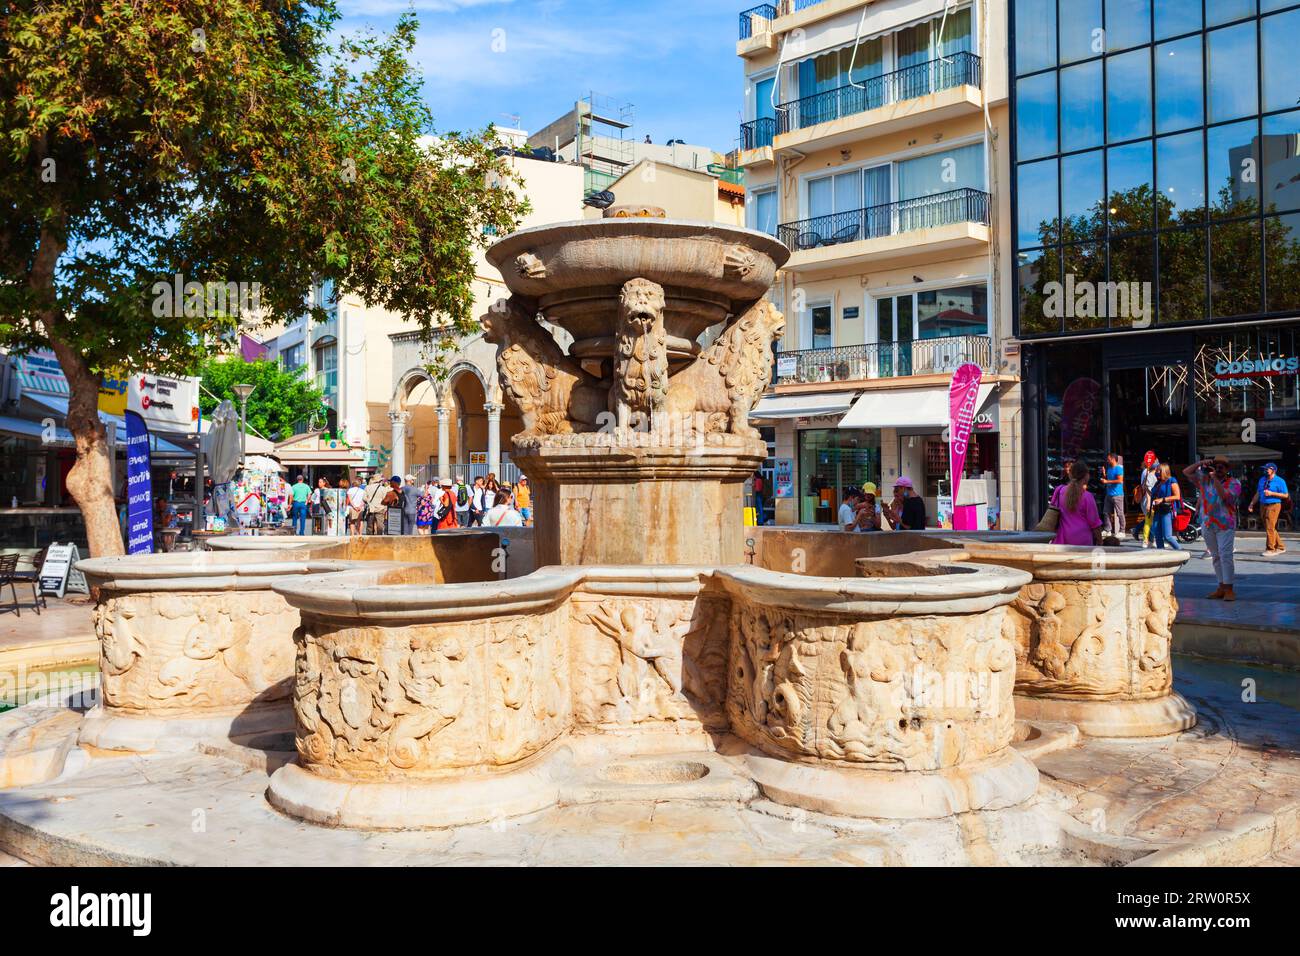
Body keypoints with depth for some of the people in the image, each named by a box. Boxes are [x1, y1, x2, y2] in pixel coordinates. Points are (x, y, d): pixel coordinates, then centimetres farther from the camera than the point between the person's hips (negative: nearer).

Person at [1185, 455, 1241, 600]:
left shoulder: (1234, 483, -2)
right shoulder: (1204, 479, 8)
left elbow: (1225, 497, -19)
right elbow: (1186, 472, 5)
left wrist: (1215, 479, -20)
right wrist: (1201, 463, -7)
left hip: (1225, 525, -4)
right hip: (1207, 524, 4)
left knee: (1225, 555, -13)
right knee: (1216, 557, 10)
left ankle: (1229, 589, -10)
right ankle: (1221, 588, 16)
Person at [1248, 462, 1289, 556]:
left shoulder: (1279, 481, -5)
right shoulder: (1262, 480, 14)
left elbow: (1286, 495, -7)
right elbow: (1258, 493, 19)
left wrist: (1271, 493, -15)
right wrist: (1252, 504, 11)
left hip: (1273, 506, -7)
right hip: (1263, 505, 7)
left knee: (1270, 528, -10)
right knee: (1268, 528, 10)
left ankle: (1270, 549, -4)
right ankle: (1280, 547, 22)